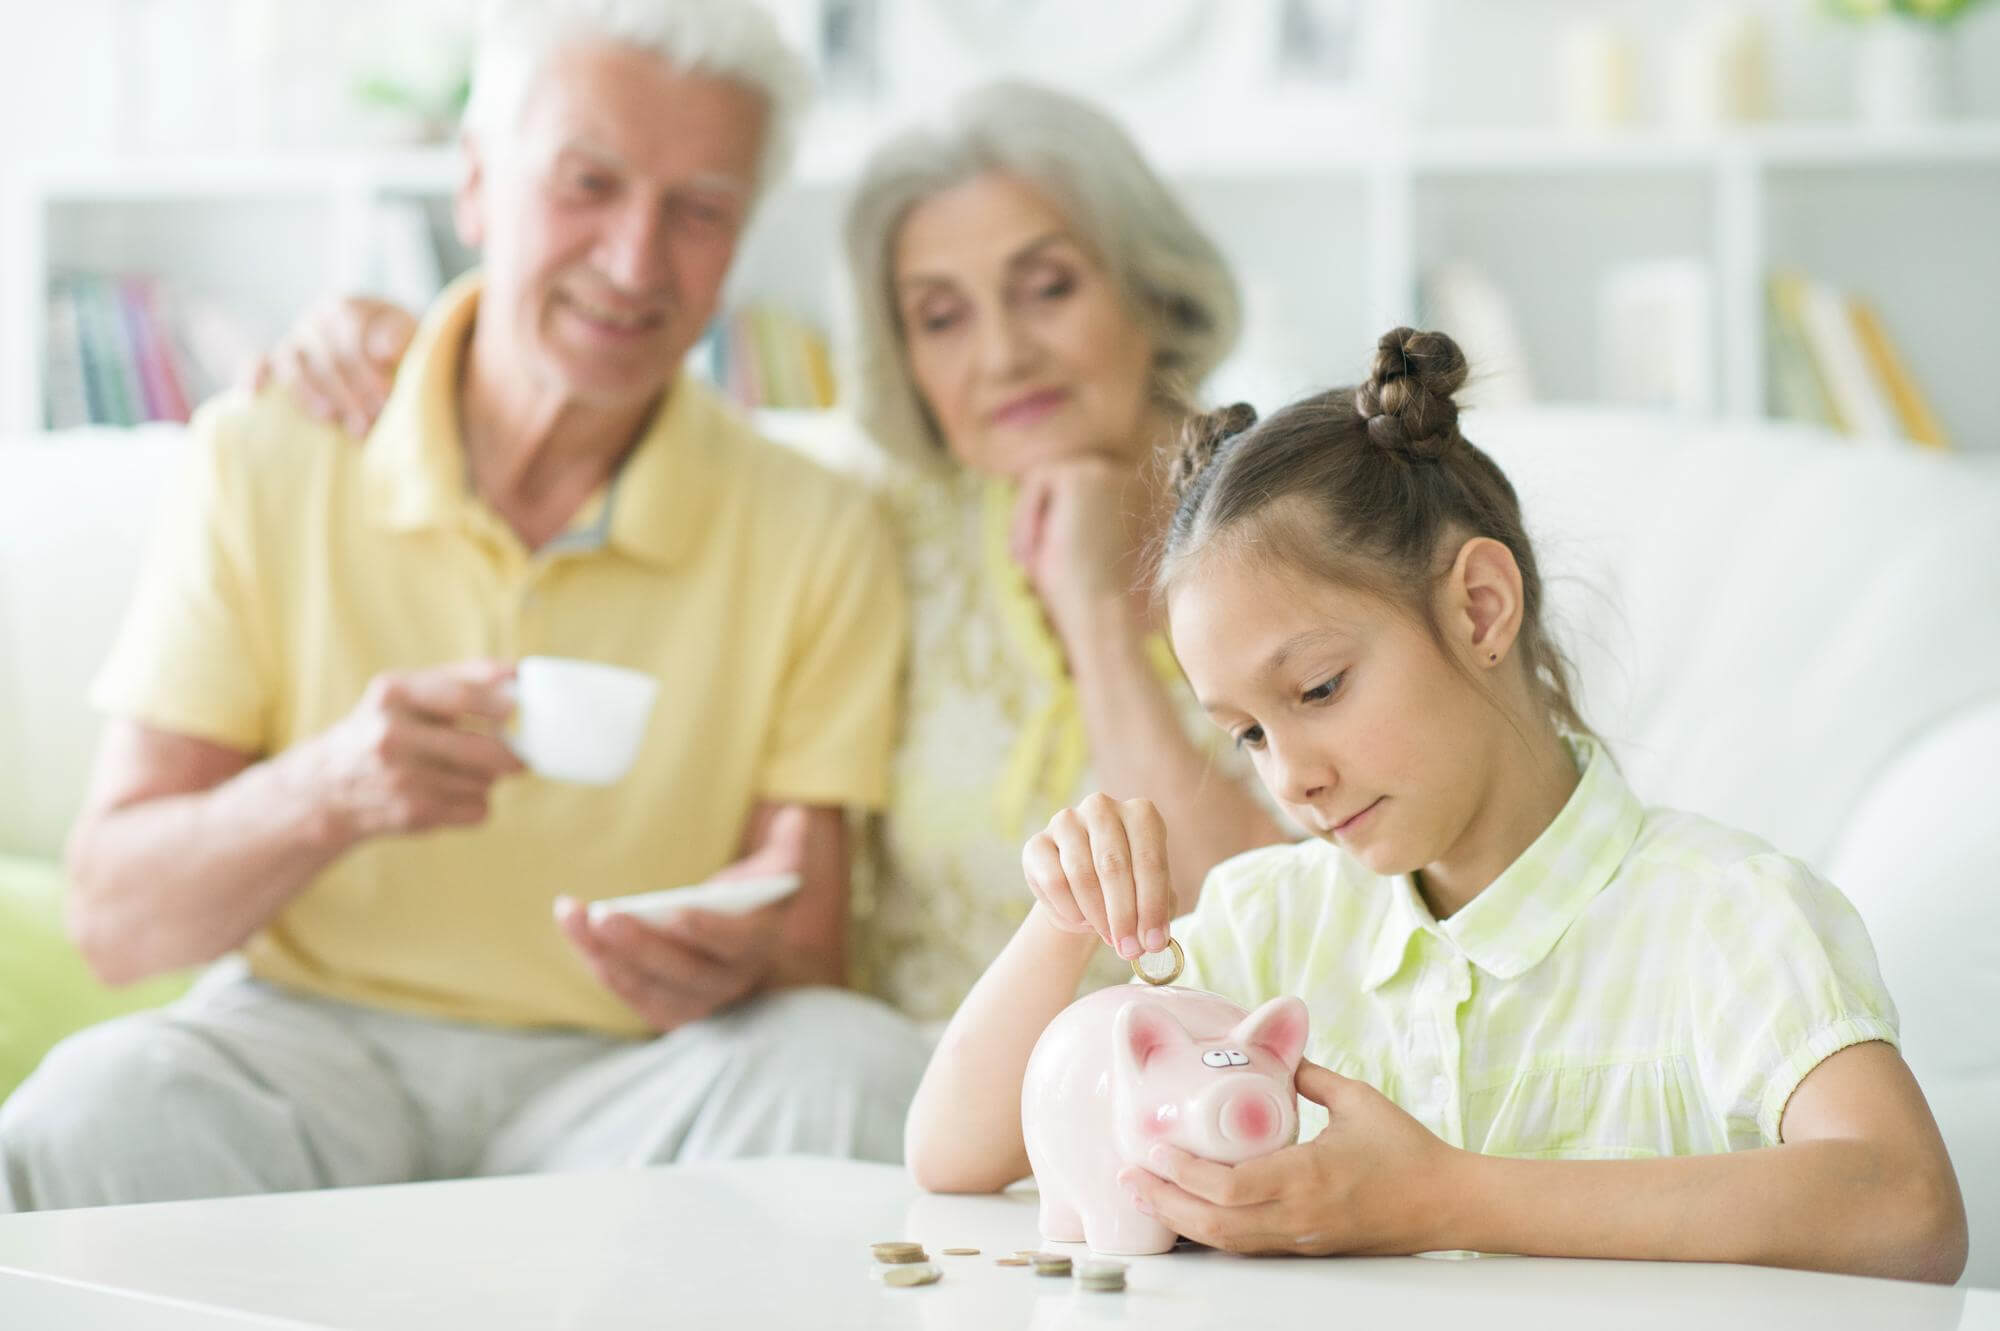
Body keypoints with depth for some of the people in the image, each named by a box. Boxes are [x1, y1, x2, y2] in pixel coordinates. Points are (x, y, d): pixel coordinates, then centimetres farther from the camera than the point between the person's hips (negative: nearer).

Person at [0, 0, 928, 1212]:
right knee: (101, 1110, -36)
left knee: (865, 1081, -32)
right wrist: (326, 790, -25)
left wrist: (741, 962, -27)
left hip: (626, 1075, 2)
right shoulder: (265, 466, 1)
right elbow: (116, 917, -4)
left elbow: (810, 958, -1)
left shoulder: (816, 540, 2)